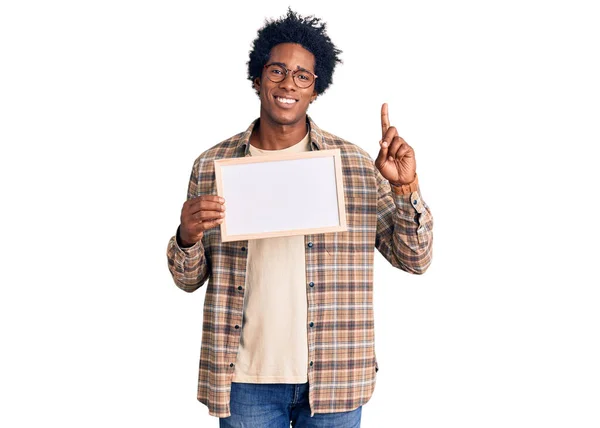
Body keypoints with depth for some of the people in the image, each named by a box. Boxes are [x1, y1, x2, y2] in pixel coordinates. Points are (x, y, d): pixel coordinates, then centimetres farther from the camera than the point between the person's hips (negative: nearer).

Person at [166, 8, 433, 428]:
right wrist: (188, 237, -13)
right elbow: (189, 280, 8)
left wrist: (405, 187, -15)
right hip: (246, 379, 1)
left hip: (332, 378, 0)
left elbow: (415, 259, 0)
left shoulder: (356, 165, -1)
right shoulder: (212, 165, 2)